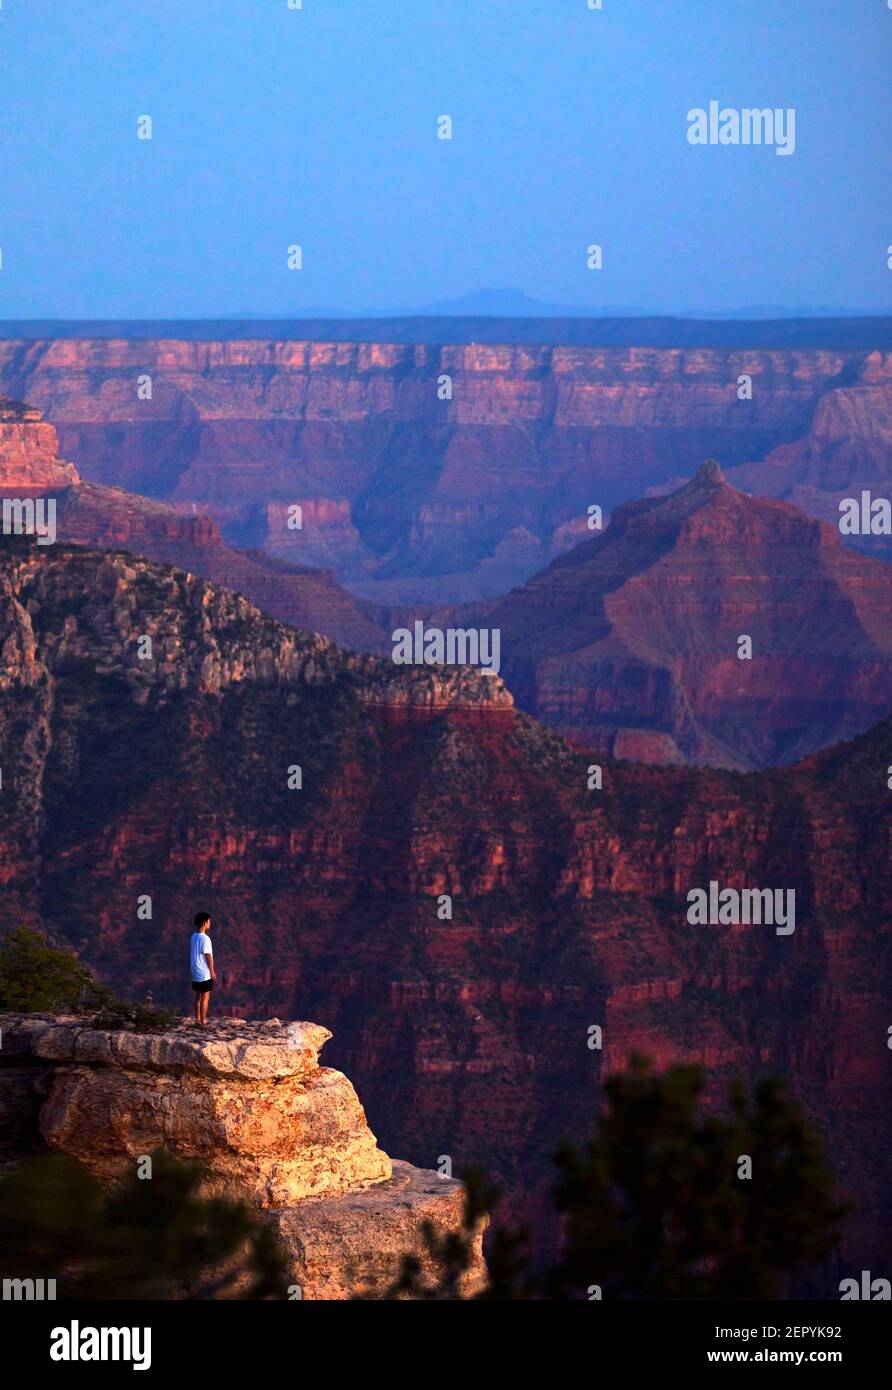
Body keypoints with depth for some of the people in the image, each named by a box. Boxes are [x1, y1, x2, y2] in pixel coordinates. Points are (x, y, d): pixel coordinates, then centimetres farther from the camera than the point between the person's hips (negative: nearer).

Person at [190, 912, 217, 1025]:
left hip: (195, 972, 8)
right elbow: (208, 956, -18)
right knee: (205, 997, -1)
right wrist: (212, 971, -10)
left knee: (198, 996, 15)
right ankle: (203, 1021, 1)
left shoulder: (194, 936, 6)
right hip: (205, 973, -8)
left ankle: (198, 1019, 20)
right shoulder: (205, 938, -19)